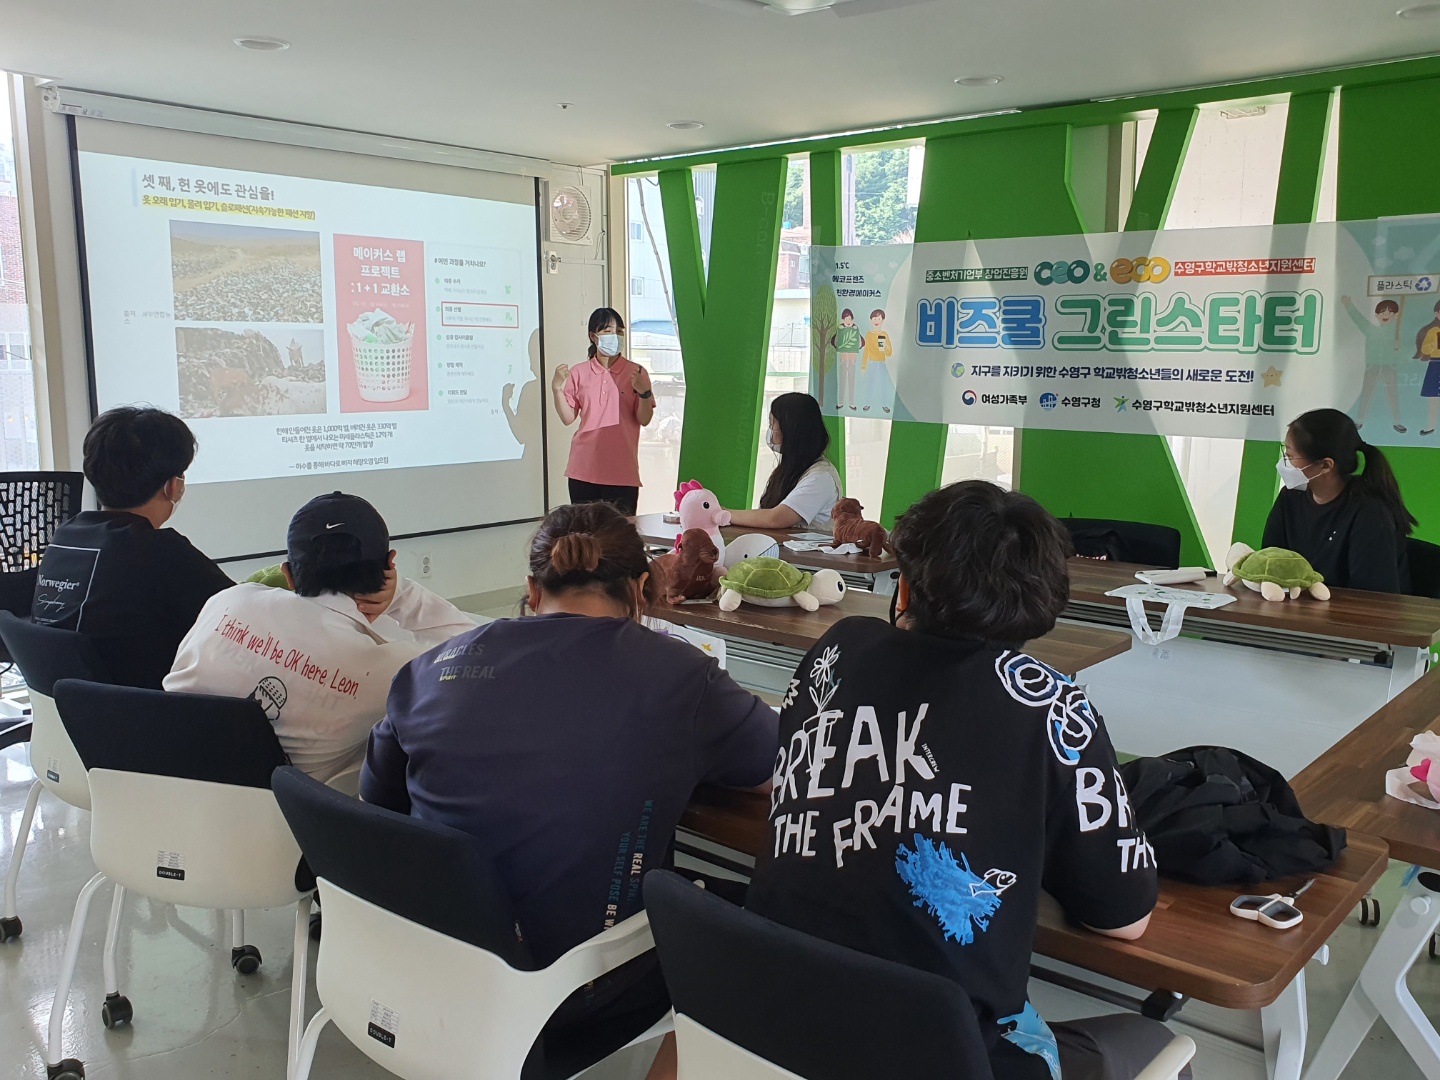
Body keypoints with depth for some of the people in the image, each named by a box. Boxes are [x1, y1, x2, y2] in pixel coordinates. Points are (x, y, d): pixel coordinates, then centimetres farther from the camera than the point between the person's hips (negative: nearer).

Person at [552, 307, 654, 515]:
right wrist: (556, 389, -8)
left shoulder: (636, 373, 2)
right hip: (584, 469, 2)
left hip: (622, 472, -2)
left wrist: (644, 392, -17)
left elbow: (644, 420, -1)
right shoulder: (578, 373, 7)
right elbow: (567, 418, 6)